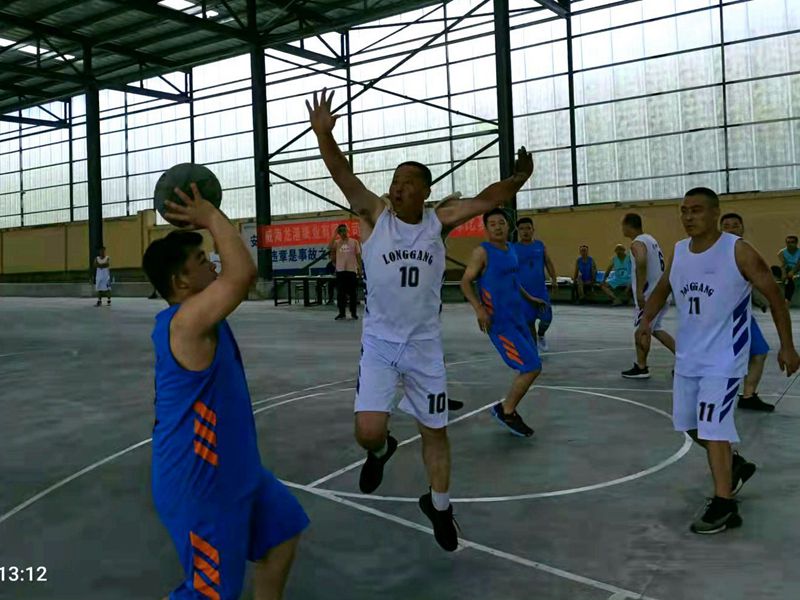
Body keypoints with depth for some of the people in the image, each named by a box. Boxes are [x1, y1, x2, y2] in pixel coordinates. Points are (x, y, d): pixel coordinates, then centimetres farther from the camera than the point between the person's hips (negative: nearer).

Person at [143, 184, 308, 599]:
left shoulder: (190, 316, 5)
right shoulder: (189, 320, -26)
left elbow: (235, 275, 18)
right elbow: (243, 273, -39)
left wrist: (205, 222, 5)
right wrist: (212, 216, -24)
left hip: (231, 468, 10)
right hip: (199, 483, -10)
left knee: (284, 531, 23)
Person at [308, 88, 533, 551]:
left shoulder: (439, 221, -3)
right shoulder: (376, 216, -6)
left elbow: (485, 200, -12)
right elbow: (344, 177, -18)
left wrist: (516, 180, -32)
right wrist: (324, 134, -34)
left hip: (425, 345, 2)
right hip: (380, 343, -1)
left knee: (436, 429, 12)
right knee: (369, 431, -15)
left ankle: (439, 505, 36)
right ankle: (381, 449, 25)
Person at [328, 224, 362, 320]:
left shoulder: (354, 242, 5)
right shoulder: (336, 242, 6)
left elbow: (358, 256, 5)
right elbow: (329, 248, -14)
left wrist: (360, 269, -1)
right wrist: (334, 235, -13)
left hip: (352, 270, -1)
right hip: (340, 270, 1)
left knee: (353, 293, 3)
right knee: (341, 293, 2)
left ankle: (353, 313, 10)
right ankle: (342, 313, 8)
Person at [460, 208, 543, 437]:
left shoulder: (511, 249, 12)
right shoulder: (482, 252, -11)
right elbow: (465, 282, -12)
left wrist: (529, 297, 31)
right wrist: (479, 308, -24)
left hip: (518, 318, 8)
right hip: (499, 322, -8)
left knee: (530, 368, 11)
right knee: (532, 368, -11)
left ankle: (508, 410, 25)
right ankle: (506, 411, 6)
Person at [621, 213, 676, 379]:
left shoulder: (637, 243, -14)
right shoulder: (650, 239, 16)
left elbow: (642, 264, -31)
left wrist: (639, 292, -32)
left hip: (649, 294, -10)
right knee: (655, 328, 19)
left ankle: (641, 368, 8)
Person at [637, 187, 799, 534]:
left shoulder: (738, 251, -15)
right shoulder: (678, 252, 2)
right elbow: (663, 289, 17)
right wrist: (647, 319, -3)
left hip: (724, 358, -7)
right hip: (688, 356, 7)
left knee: (712, 428, -11)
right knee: (691, 425, 17)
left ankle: (724, 508, 1)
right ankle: (736, 465, 42)